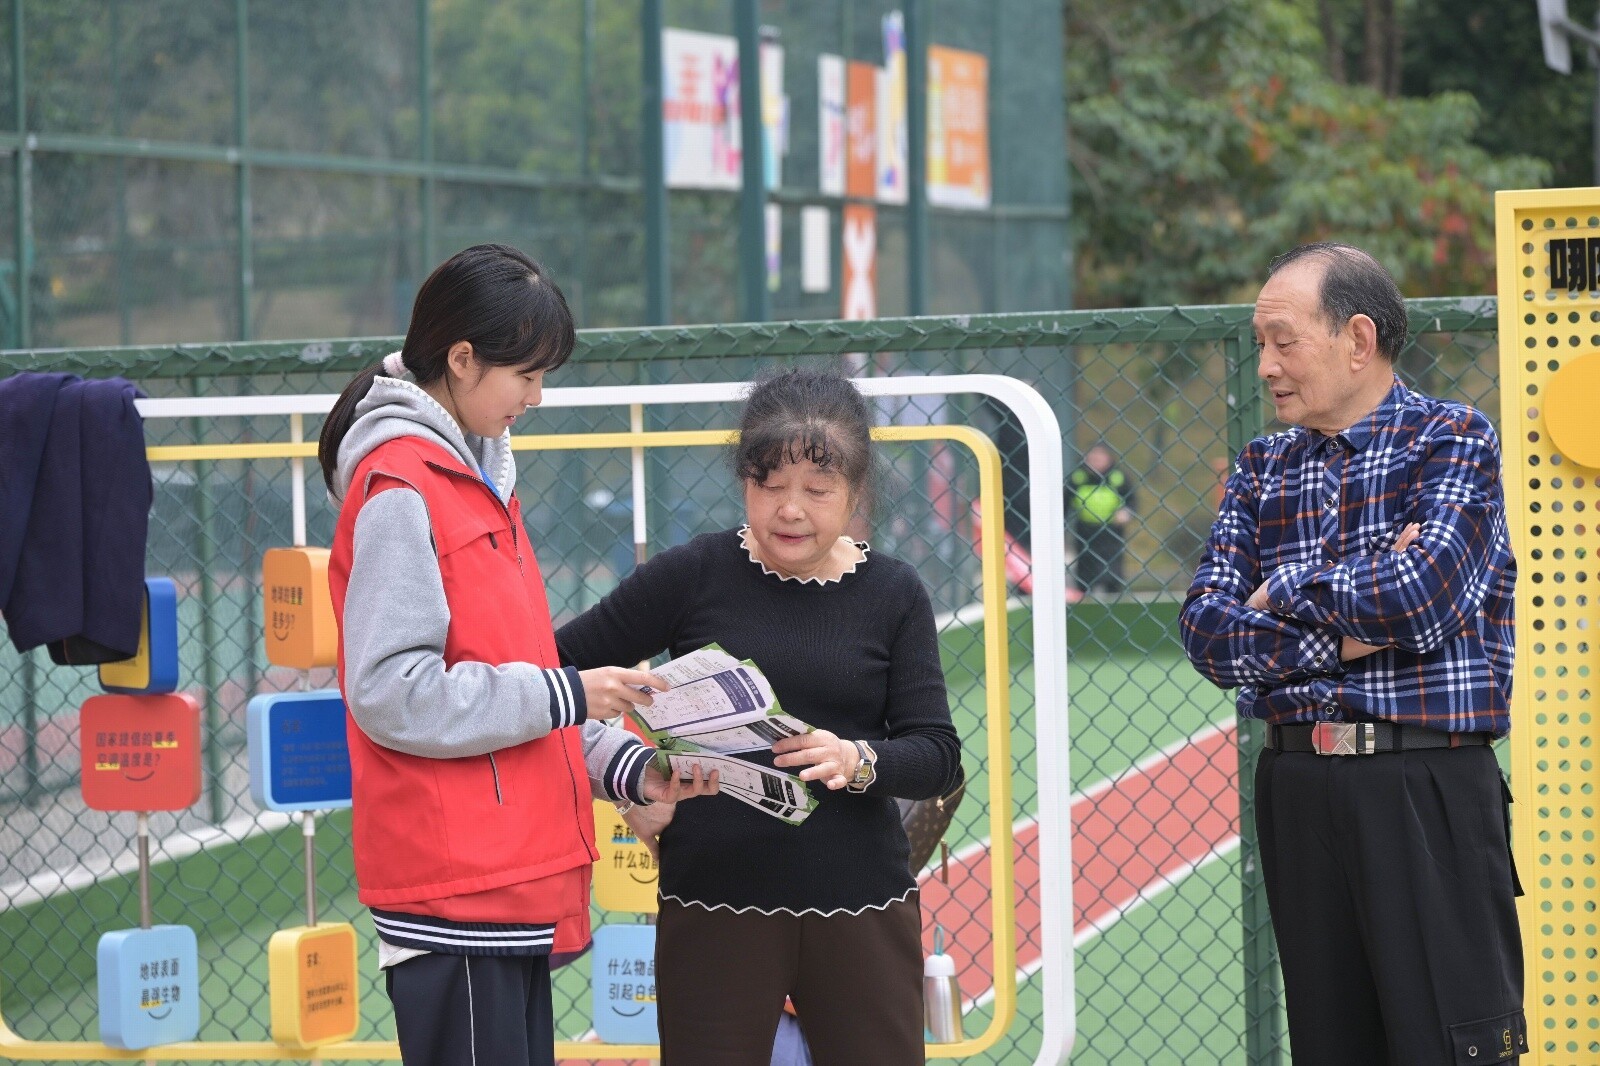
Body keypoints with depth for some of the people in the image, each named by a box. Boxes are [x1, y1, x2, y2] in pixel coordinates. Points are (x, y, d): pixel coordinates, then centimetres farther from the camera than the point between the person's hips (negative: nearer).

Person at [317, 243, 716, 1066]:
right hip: (455, 892, -9)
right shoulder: (399, 490, -13)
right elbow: (392, 695, -19)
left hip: (514, 879, 9)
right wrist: (563, 696, -15)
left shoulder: (477, 477, 16)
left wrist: (628, 769, 8)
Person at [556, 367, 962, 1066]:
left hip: (861, 906, 1)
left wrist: (859, 761, -21)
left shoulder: (893, 595, 4)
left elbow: (938, 754, 0)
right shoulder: (692, 576, -1)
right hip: (715, 903, -1)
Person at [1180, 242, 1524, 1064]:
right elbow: (1208, 632, 3)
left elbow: (1419, 596, -17)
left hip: (1426, 789, -5)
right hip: (1295, 792, 5)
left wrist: (1287, 593, -2)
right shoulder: (1263, 468, 14)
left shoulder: (1452, 439, -1)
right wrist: (1341, 638, -11)